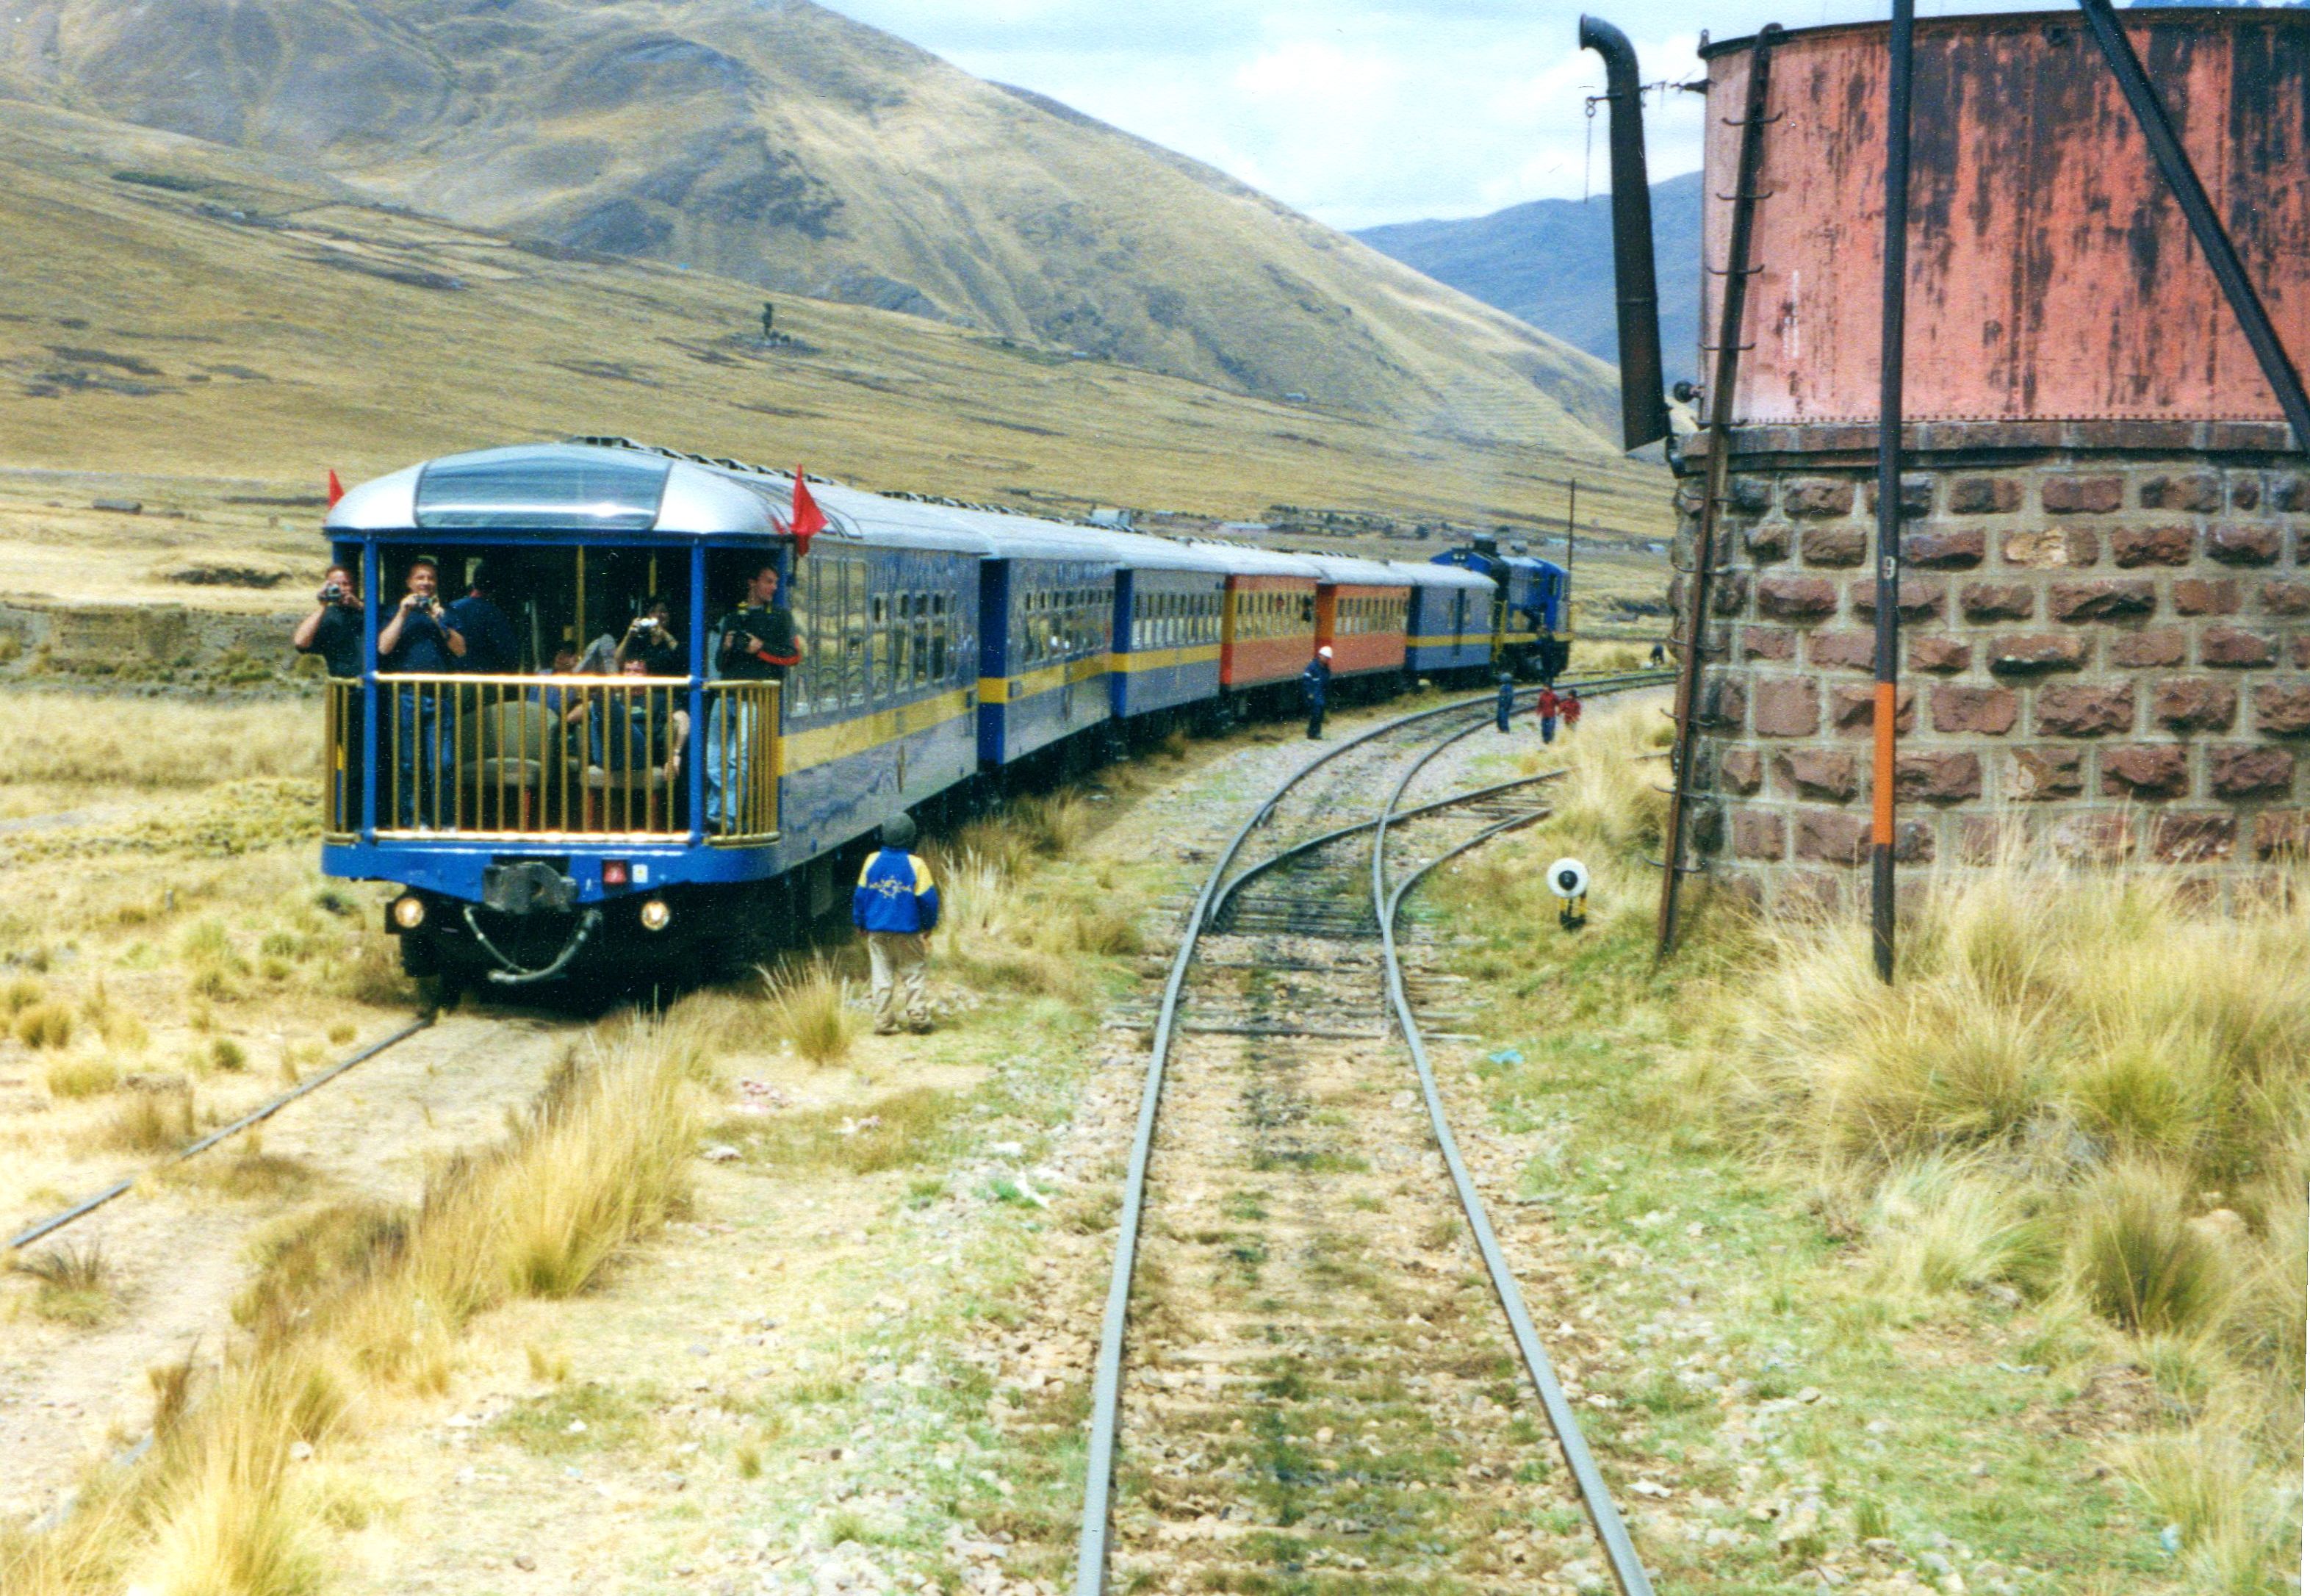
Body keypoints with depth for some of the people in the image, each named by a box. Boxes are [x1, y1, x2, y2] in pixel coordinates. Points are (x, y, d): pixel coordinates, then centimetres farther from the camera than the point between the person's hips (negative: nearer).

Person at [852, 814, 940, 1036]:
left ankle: (883, 1021, 7)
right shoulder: (915, 864, -12)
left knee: (882, 976, 8)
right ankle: (917, 1017, 7)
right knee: (913, 972, 9)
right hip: (908, 931, -3)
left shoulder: (873, 861, -3)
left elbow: (860, 895, 4)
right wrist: (929, 926, 8)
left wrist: (861, 924, 16)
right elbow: (928, 899, -8)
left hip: (877, 931, 3)